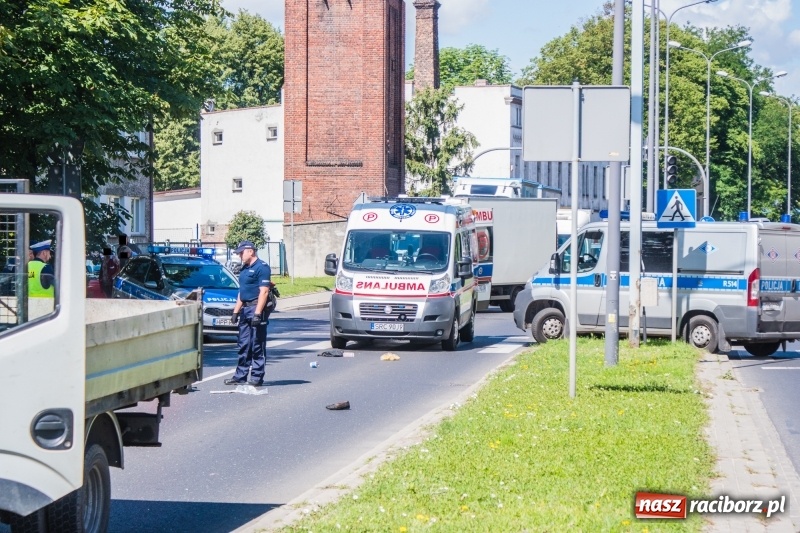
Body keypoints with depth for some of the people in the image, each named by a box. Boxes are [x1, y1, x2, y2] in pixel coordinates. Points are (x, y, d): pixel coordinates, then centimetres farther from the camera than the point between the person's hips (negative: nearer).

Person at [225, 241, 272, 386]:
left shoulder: (262, 267, -10)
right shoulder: (245, 269, 18)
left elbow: (264, 292, -17)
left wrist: (257, 313, -22)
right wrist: (236, 311, 19)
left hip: (255, 308, -9)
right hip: (245, 309, 9)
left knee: (257, 346, -4)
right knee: (243, 345, 10)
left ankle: (257, 377, -1)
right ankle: (241, 376, 14)